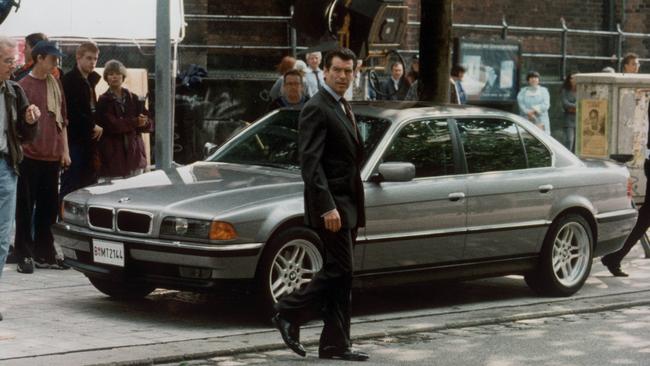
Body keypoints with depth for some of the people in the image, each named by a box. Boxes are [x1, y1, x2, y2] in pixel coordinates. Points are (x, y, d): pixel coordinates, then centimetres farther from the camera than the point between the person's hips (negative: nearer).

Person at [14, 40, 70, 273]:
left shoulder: (55, 83, 11)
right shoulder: (24, 85, -8)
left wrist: (64, 150, 13)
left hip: (52, 156, 6)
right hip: (30, 156, -6)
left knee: (49, 207, 11)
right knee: (26, 207, 0)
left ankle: (45, 254, 20)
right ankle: (24, 255, 6)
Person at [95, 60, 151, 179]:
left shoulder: (133, 99, 13)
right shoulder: (104, 101, 1)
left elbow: (148, 125, 7)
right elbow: (111, 125, -13)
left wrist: (143, 122, -15)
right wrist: (135, 122, -11)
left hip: (134, 155, 4)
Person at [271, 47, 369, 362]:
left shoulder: (344, 108, 18)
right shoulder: (316, 109, -12)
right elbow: (310, 162, -19)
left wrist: (354, 207, 17)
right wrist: (327, 207, -25)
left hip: (348, 203, 9)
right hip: (331, 203, -9)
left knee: (339, 274, 9)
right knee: (340, 271, -10)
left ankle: (335, 344, 12)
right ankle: (289, 313, 1)